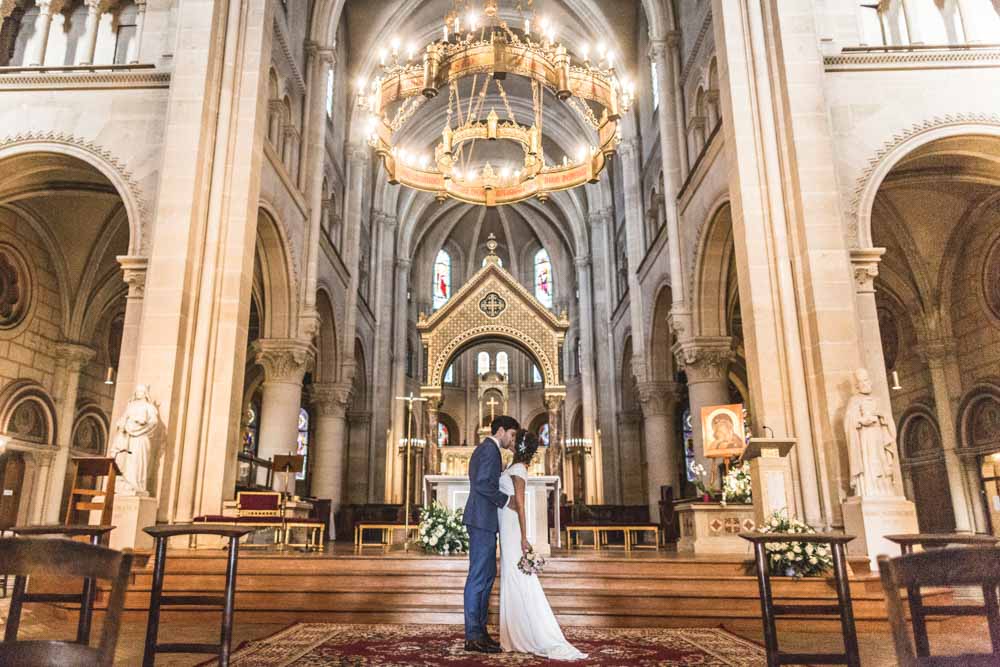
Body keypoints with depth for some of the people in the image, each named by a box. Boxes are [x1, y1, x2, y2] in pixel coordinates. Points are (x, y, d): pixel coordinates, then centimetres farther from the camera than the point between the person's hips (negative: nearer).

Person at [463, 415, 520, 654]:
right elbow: (482, 484, -22)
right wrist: (506, 500, -14)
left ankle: (479, 629, 19)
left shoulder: (484, 448, 21)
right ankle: (473, 636, -2)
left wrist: (500, 472, 11)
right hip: (482, 520, -11)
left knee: (488, 574, 14)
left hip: (483, 520, 11)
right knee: (478, 576, -7)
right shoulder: (490, 449, -12)